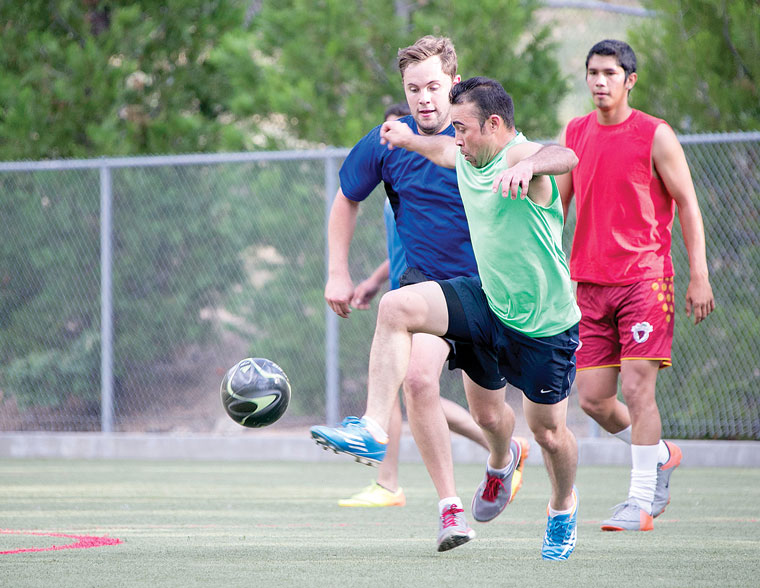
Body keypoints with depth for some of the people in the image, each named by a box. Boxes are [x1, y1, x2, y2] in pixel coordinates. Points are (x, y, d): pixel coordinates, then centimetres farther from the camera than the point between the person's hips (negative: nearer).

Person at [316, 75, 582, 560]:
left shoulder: (519, 155, -24)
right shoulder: (467, 158, 1)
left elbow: (564, 157, -49)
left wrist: (529, 165, -69)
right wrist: (410, 139, 41)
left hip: (543, 322, -7)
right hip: (486, 298, 7)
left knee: (548, 431, 8)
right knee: (397, 307, -16)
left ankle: (564, 506, 40)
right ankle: (372, 429, -15)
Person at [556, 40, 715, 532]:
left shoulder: (655, 136, -3)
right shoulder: (575, 135, 11)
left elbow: (688, 205, -2)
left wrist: (699, 276, -8)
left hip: (644, 278, -5)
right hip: (590, 283, 5)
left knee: (637, 386, -12)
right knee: (593, 399, 2)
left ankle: (641, 502, -6)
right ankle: (661, 455, 27)